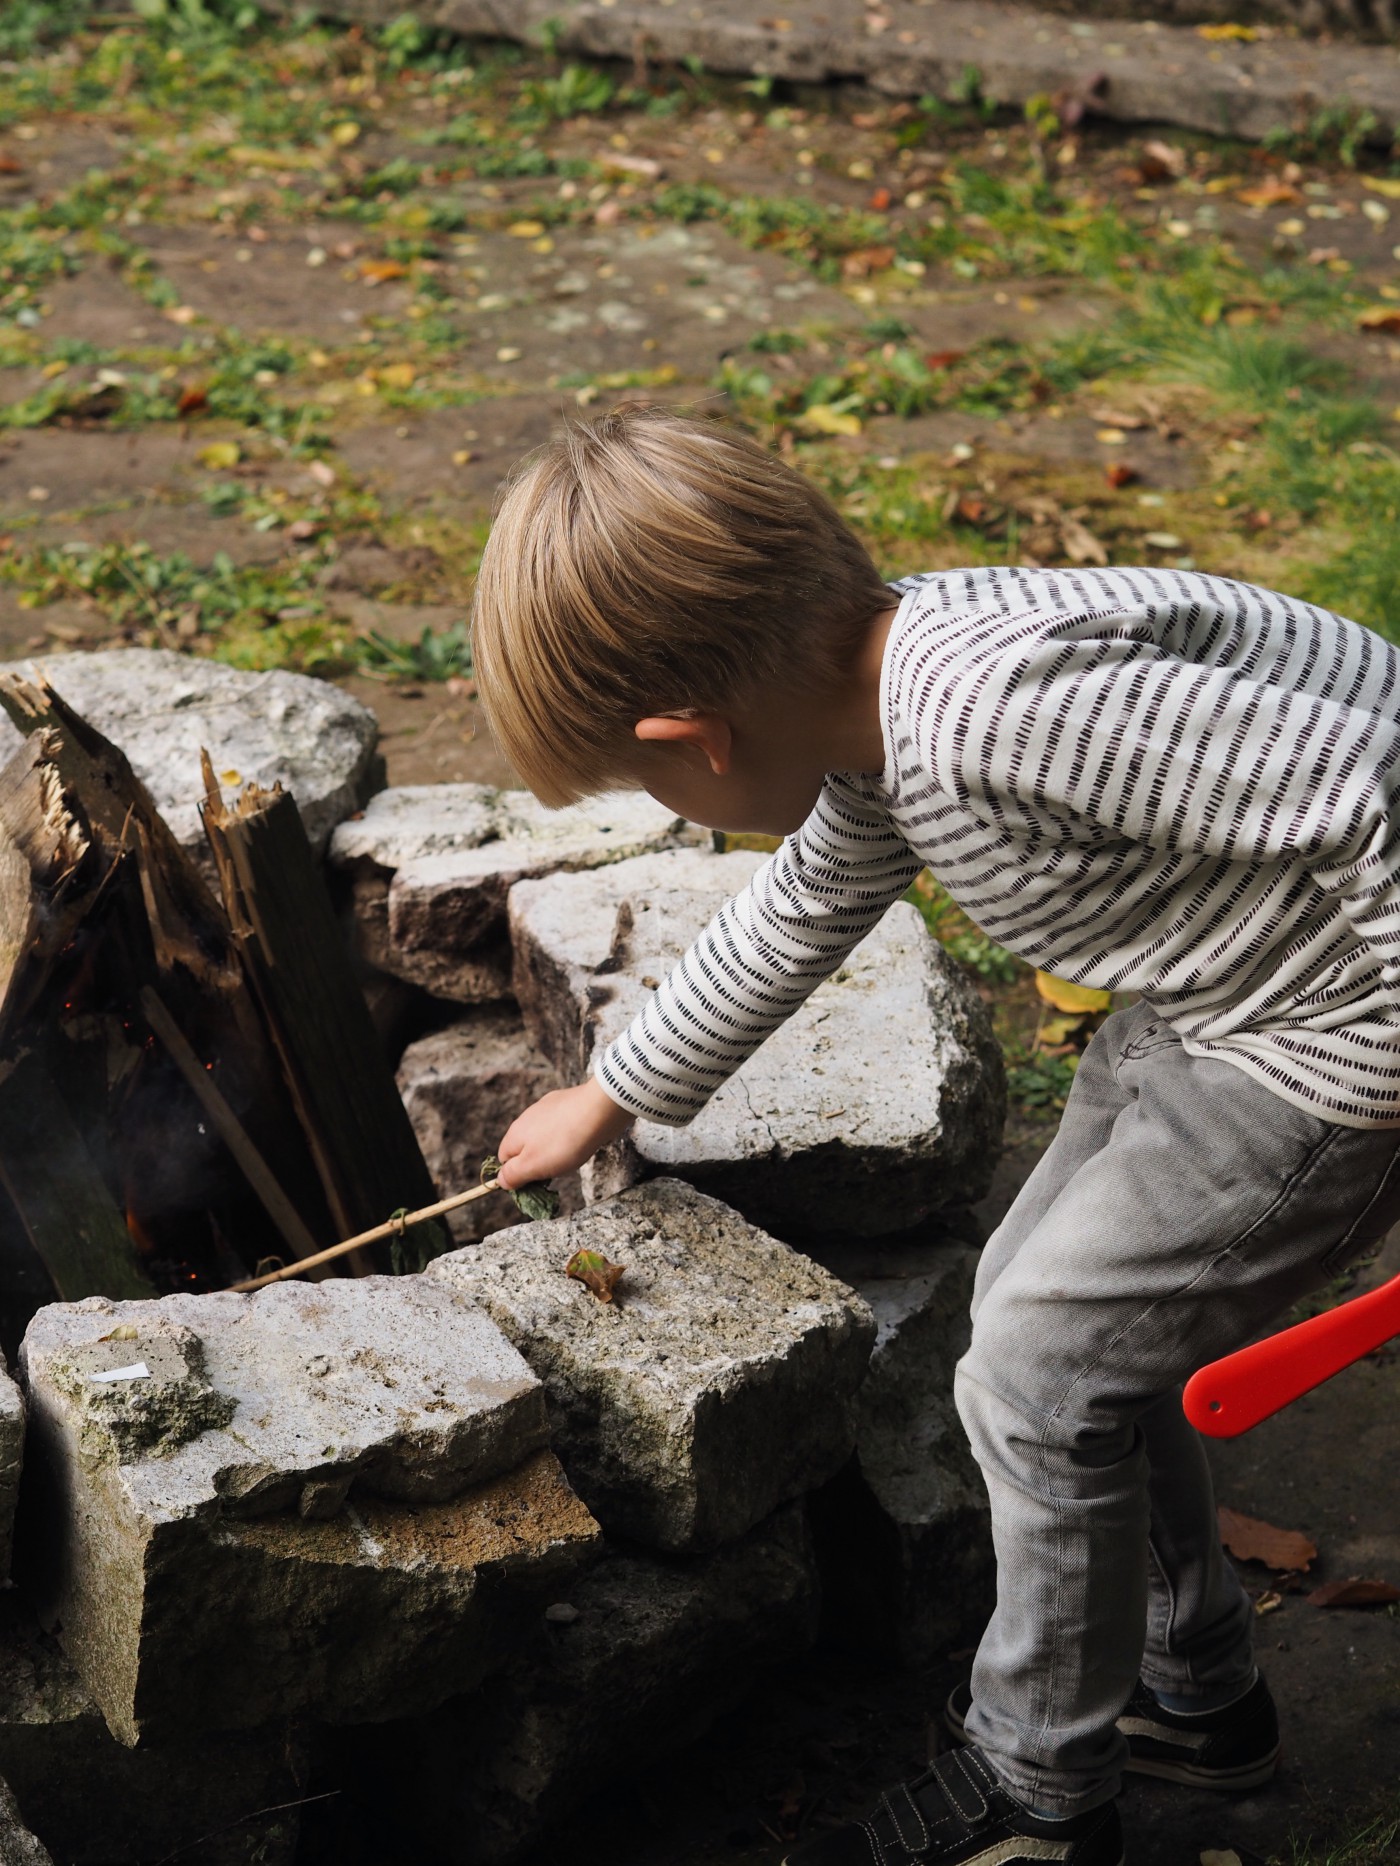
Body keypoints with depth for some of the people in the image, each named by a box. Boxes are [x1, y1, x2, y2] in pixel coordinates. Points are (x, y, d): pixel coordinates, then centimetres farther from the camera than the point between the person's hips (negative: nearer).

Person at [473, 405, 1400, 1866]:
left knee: (1036, 1383, -3)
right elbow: (802, 915, 19)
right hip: (1217, 988, 10)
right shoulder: (872, 692, 0)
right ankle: (1192, 1688, 38)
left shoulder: (1000, 703, -33)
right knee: (1036, 1301, 19)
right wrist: (612, 1096, 32)